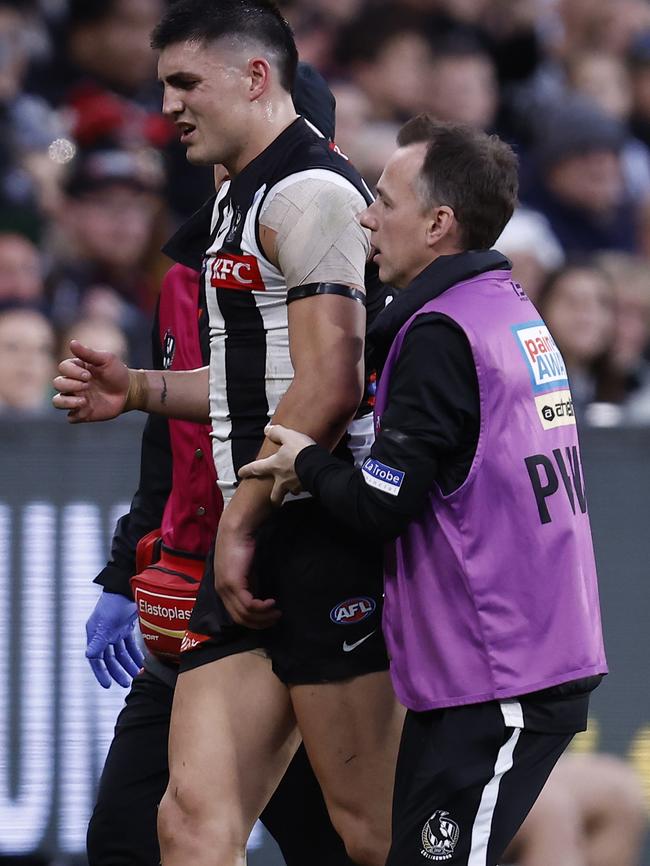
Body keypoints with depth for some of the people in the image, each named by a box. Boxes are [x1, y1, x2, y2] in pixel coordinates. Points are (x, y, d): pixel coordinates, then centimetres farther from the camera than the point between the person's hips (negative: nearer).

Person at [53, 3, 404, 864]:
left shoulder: (309, 193, -10)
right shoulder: (241, 199, 22)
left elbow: (328, 387, -19)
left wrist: (239, 524, -14)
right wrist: (138, 390, 17)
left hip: (326, 538, -10)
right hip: (257, 547, 10)